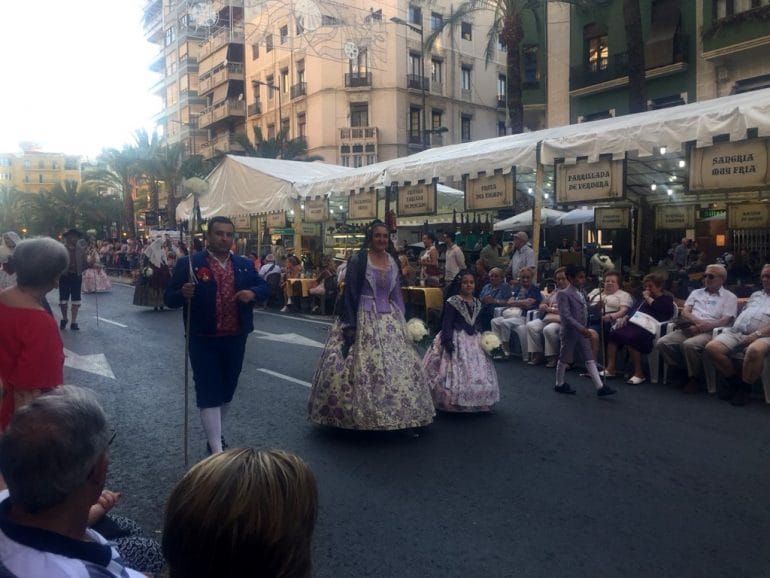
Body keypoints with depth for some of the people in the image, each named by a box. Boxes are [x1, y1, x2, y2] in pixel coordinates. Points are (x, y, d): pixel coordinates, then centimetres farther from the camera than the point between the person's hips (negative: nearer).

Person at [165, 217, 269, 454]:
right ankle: (217, 451, -1)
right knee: (208, 394, -3)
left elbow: (263, 286, 13)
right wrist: (183, 294, -27)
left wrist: (253, 292, -10)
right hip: (204, 341, -5)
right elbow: (169, 298, -5)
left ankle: (214, 435, 40)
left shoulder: (244, 264, 6)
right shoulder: (188, 264, -7)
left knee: (227, 390, 18)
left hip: (235, 339, 5)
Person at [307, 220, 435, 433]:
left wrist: (401, 321, 11)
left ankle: (403, 417, 13)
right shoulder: (358, 259, -7)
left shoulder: (392, 261, 10)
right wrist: (350, 326, -14)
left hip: (389, 320, 5)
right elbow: (350, 294, -9)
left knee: (398, 366, 5)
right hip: (363, 319, -5)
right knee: (361, 367, -2)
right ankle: (356, 416, 14)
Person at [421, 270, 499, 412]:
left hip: (473, 341, 7)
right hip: (456, 340, -7)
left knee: (478, 371, 10)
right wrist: (447, 341, -21)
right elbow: (447, 323, -14)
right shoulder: (452, 302, -11)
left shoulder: (477, 303, 9)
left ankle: (474, 404, 21)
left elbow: (477, 324, 15)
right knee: (456, 372, -6)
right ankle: (455, 404, 4)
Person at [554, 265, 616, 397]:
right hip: (570, 332, -7)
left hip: (582, 332, 7)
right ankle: (559, 384, 23)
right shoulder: (563, 294, -16)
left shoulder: (581, 294, 10)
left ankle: (600, 387, 3)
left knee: (590, 360, 4)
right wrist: (581, 329, -28)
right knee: (564, 359, 7)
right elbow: (565, 316, -23)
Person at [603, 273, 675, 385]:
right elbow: (635, 310, 25)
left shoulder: (667, 298, 9)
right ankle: (610, 368, -18)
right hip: (635, 324, 7)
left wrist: (648, 298, -2)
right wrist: (625, 317, 5)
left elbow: (660, 309, -13)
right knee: (613, 333, -16)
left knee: (629, 338, -34)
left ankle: (639, 374, -24)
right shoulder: (644, 297, 29)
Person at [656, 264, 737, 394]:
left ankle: (693, 378, -15)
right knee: (662, 343, -22)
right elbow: (684, 313, 11)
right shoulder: (696, 293, 24)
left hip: (710, 332, -5)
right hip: (689, 329, 5)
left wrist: (700, 327, -13)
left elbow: (724, 322, -3)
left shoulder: (730, 297, 10)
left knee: (689, 345, -37)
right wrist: (699, 321, -10)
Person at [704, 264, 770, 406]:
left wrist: (756, 335, -17)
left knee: (754, 351, -41)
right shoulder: (756, 294, 31)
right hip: (735, 331, 6)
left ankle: (744, 388, -18)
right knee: (712, 348, -22)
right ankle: (734, 382, -3)